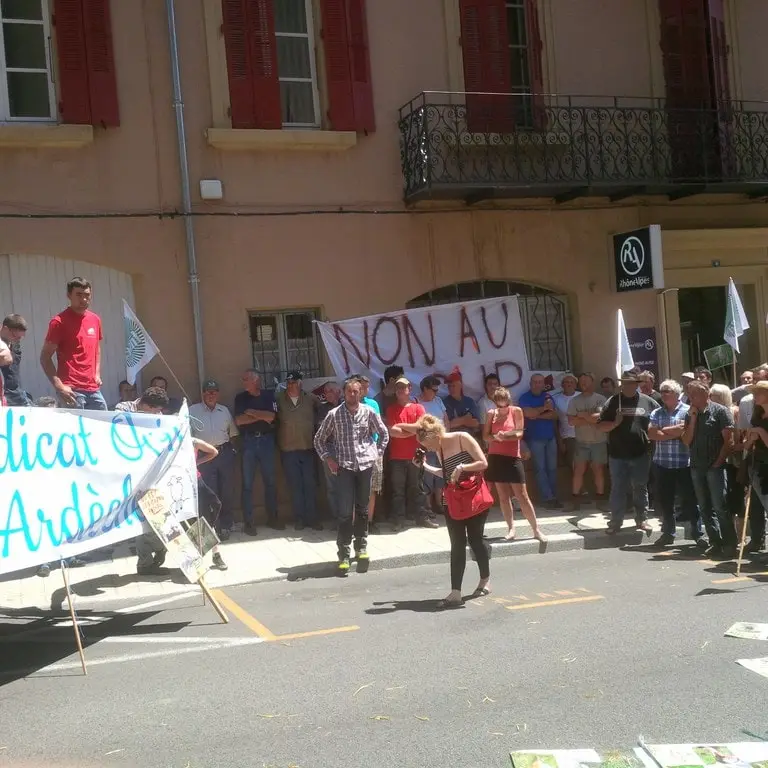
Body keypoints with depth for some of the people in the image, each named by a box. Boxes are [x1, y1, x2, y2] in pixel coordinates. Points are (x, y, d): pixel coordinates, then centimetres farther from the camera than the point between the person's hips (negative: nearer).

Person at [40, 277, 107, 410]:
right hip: (71, 390, -6)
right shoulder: (59, 321, -6)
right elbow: (45, 357, -7)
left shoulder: (95, 319, 12)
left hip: (93, 389, 7)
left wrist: (97, 374, 14)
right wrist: (59, 386, -17)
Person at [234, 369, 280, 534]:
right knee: (247, 483, -1)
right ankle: (248, 522, 4)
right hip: (248, 441, 0)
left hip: (267, 440, 0)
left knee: (270, 481, 7)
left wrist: (250, 412, -6)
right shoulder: (240, 397, 5)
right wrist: (261, 416, -7)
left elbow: (271, 416, -10)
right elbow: (239, 420, -7)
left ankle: (272, 518, 16)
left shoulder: (269, 395, 3)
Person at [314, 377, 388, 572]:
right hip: (345, 466, -2)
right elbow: (319, 439, 8)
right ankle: (343, 554, -3)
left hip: (365, 465, 2)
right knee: (345, 511, -8)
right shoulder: (334, 414, -2)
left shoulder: (369, 412, 2)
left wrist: (377, 453, 7)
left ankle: (361, 546, 24)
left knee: (362, 509, 11)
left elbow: (383, 433, 16)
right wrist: (328, 458, 0)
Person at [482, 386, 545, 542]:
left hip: (512, 458, -3)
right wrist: (496, 437, -18)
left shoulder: (516, 411, -1)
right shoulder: (491, 414, 6)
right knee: (503, 496, 5)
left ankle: (536, 529, 3)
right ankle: (511, 528, 12)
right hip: (495, 458, 3)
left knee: (522, 496, -3)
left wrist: (503, 435, -18)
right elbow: (485, 437, 2)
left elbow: (519, 433, -8)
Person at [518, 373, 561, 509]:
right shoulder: (524, 398, -1)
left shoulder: (548, 396, 11)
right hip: (535, 439, -4)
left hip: (551, 437, 4)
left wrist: (537, 415, -11)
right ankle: (547, 498, -5)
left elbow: (554, 415, 0)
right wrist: (544, 408, -8)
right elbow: (528, 413, -17)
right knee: (540, 469, -5)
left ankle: (554, 496, 8)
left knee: (552, 468, 4)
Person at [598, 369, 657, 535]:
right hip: (617, 455, 0)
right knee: (618, 489, 5)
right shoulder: (613, 401, 1)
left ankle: (642, 519, 23)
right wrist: (615, 423, -15)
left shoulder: (648, 402, 3)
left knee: (640, 488, 11)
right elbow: (600, 426, 1)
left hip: (640, 454, 1)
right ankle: (616, 521, 11)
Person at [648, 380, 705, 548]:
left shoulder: (687, 411, -3)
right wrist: (674, 432, -10)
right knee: (664, 500, 10)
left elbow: (684, 431, -15)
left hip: (684, 464, -4)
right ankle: (668, 532, 22)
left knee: (689, 500, 2)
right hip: (662, 464, 4)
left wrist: (663, 431, -8)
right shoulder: (656, 413, 10)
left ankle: (698, 533, 12)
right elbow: (651, 434, -2)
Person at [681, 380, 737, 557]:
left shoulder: (720, 411, -4)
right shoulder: (690, 415, 12)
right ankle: (715, 543, 14)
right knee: (705, 508, 8)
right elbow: (686, 441, 3)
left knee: (720, 507, -10)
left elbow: (728, 440, -8)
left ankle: (730, 544, -3)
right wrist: (693, 418, -3)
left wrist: (718, 462, -11)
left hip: (715, 467, -6)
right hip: (697, 467, 6)